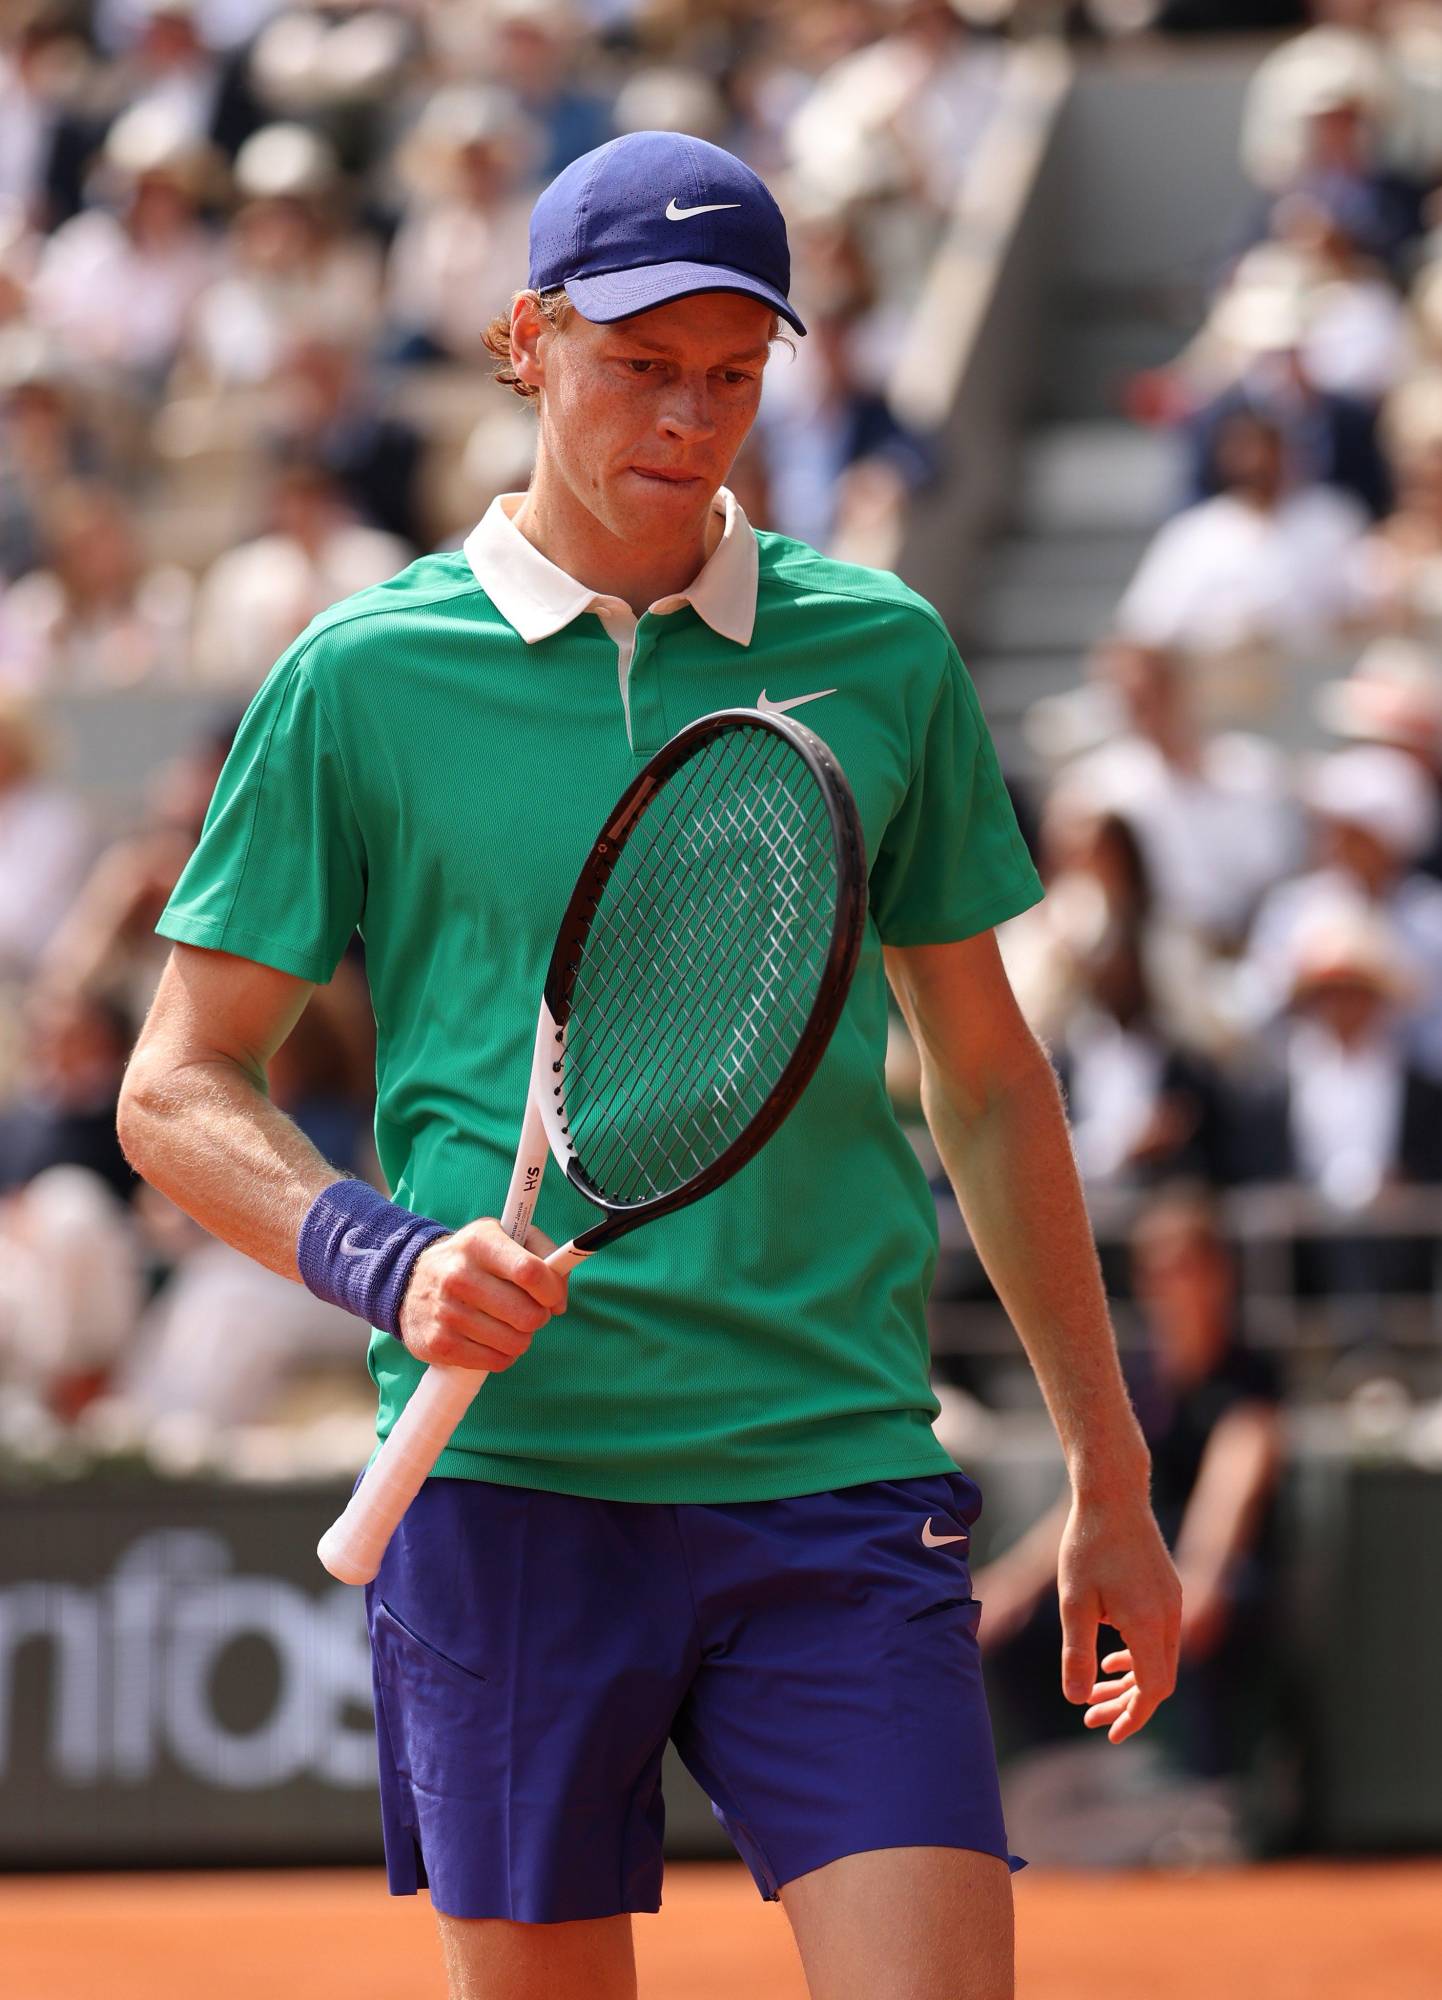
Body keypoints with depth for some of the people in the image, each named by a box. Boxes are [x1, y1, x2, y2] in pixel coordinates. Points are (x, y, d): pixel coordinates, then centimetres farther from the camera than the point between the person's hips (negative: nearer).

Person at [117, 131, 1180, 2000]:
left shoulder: (881, 654, 9)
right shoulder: (362, 677, 3)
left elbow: (986, 1077, 17)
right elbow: (178, 1091, 6)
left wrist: (1110, 1474, 17)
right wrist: (386, 1262, -13)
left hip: (839, 1483, 1)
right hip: (509, 1478, -1)